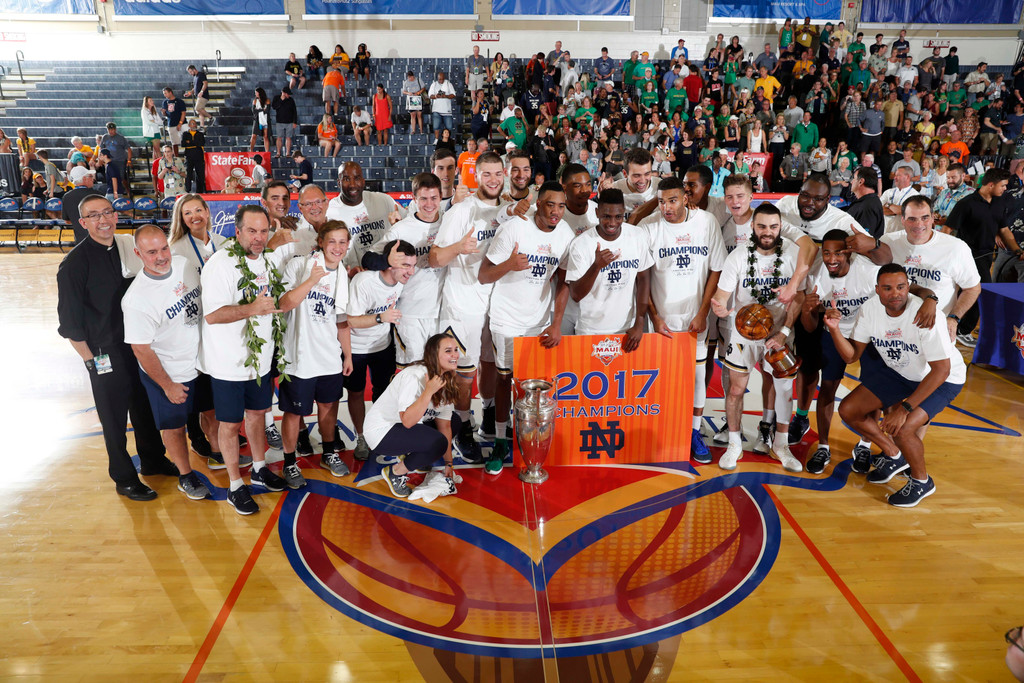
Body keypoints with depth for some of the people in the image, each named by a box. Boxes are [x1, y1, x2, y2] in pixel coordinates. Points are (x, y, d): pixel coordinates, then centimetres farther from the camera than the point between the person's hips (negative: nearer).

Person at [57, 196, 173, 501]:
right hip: (105, 353, -5)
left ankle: (153, 460, 40)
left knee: (145, 407, 20)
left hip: (139, 345, 5)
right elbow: (69, 321, -10)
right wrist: (90, 360, -10)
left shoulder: (130, 246, 0)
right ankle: (124, 478, 25)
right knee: (114, 418, 9)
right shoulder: (74, 263, -14)